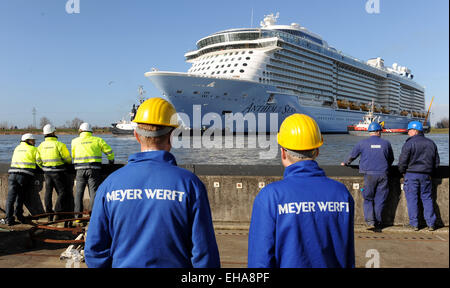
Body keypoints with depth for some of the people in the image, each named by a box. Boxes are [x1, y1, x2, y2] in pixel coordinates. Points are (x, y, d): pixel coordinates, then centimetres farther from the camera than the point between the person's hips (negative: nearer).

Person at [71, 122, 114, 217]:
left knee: (79, 193, 12)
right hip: (94, 169, -1)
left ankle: (78, 216, 15)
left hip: (80, 170, 1)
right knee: (93, 192, 0)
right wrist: (111, 162, 24)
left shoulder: (75, 141, 9)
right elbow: (109, 151, 7)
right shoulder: (97, 140, 5)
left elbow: (73, 156, 16)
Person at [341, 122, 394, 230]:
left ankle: (370, 221, -7)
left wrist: (345, 163, 31)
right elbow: (391, 159, 22)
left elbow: (352, 155, 12)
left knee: (368, 199, 5)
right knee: (380, 200, 8)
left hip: (369, 174, -2)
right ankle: (378, 223, 13)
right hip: (383, 174, 2)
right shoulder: (386, 143, 9)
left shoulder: (362, 143, 3)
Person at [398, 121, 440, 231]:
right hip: (426, 175, 5)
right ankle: (431, 223, 10)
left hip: (411, 174, -5)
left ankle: (414, 223, 3)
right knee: (427, 198, 11)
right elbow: (436, 162, 14)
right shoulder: (431, 143, 10)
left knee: (412, 199, 1)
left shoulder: (409, 143, -10)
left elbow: (402, 161, -11)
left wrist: (403, 172, 5)